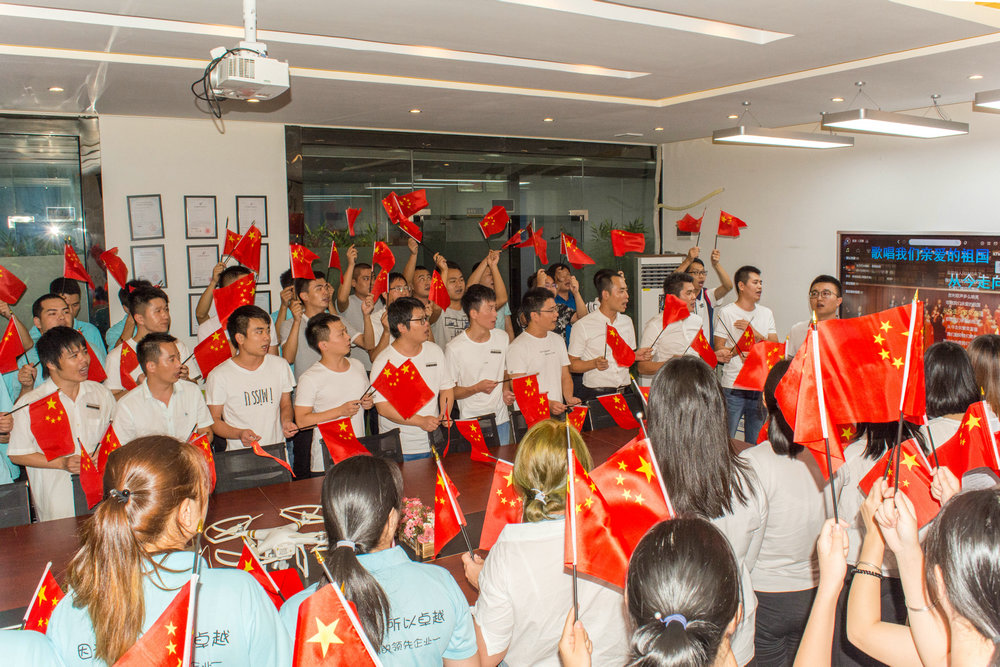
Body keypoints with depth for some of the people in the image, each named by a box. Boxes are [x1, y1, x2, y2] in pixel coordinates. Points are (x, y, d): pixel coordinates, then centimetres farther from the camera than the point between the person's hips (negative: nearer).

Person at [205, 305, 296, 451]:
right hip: (239, 454, -3)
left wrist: (286, 421, -3)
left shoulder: (280, 365, 8)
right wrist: (239, 433, -15)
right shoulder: (219, 376, -4)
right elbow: (213, 420, 1)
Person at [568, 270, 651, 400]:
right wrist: (594, 364, -18)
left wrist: (636, 356, 4)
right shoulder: (583, 325, -3)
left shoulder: (627, 321, 15)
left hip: (625, 393, 4)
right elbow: (571, 365, -3)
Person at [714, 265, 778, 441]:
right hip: (733, 387, -5)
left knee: (756, 441, 10)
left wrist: (754, 332, -8)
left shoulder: (766, 313, 15)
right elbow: (719, 350, -6)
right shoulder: (726, 312, -2)